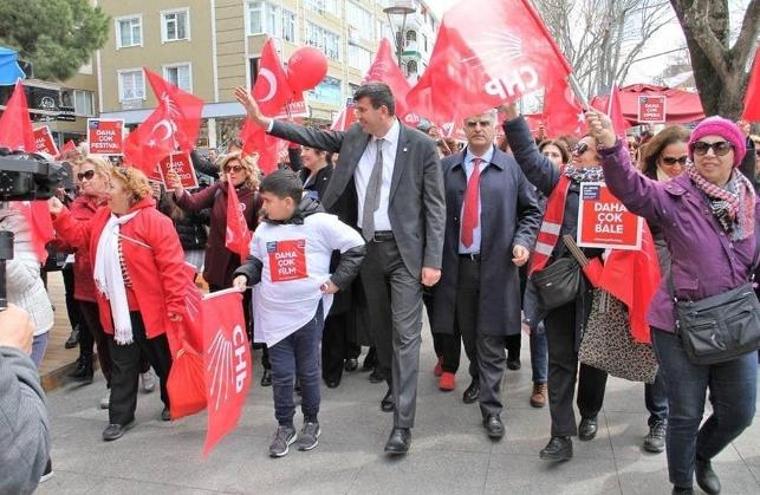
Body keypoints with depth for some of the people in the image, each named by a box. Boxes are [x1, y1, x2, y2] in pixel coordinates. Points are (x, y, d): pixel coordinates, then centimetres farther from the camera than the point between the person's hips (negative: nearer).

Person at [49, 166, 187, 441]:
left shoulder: (155, 221, -18)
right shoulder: (102, 217, 7)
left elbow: (172, 265, -21)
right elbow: (79, 235, 19)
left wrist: (176, 304, -23)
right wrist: (59, 215, 4)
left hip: (150, 309, -6)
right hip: (117, 310, 7)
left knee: (163, 360, 12)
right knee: (122, 365, 14)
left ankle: (172, 403, 33)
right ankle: (120, 416, 25)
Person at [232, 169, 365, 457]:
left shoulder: (320, 223, -9)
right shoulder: (264, 229, 5)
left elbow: (356, 247, -5)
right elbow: (256, 260, 17)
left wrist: (337, 280, -8)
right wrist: (244, 274, -3)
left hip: (309, 309, -3)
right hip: (275, 314, 3)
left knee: (308, 371, 11)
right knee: (281, 375, 7)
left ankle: (311, 422, 30)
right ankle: (284, 426, 24)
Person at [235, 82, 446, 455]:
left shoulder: (421, 146, -9)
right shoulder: (354, 137, 5)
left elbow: (435, 206, -10)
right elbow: (314, 137, 11)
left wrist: (432, 261, -14)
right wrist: (262, 120, 4)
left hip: (404, 250, -5)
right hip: (367, 246, 6)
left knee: (405, 334, -6)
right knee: (380, 326, 17)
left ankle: (402, 424, -1)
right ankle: (394, 385, 41)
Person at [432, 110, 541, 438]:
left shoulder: (512, 167, 3)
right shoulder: (447, 167, 7)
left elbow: (532, 210, 7)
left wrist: (523, 241, -9)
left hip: (496, 265, -2)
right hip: (458, 264, 3)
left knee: (491, 339, 0)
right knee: (467, 333, 16)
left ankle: (491, 408, 8)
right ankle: (478, 379, 40)